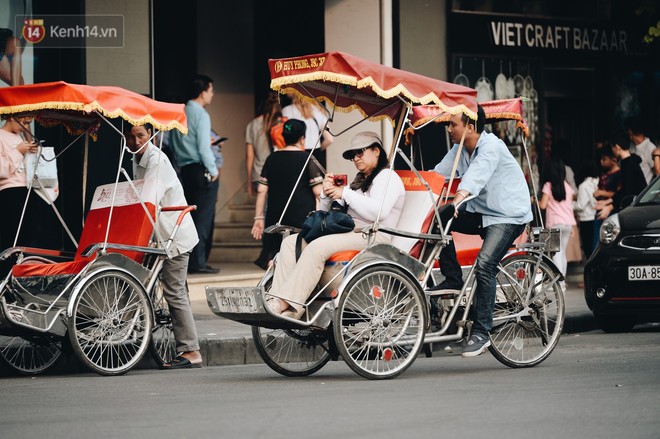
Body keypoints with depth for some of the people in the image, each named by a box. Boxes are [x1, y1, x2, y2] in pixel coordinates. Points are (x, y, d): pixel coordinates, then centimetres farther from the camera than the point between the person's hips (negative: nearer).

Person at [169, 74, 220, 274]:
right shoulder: (200, 115, -12)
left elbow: (171, 143, 13)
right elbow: (204, 146, -16)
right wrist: (213, 170, -8)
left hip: (184, 169, 8)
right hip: (201, 170, -8)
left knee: (190, 215, 13)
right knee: (203, 216, -5)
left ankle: (187, 259, 14)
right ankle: (198, 262, -8)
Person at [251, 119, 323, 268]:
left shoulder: (271, 159, 9)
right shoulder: (307, 159, -3)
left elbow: (262, 191, 8)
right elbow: (318, 192, -7)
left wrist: (259, 218, 12)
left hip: (275, 220, 4)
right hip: (302, 219, -4)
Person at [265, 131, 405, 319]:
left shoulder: (388, 177, 2)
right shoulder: (358, 181, 30)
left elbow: (379, 211, -18)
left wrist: (345, 194, -11)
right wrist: (328, 195, 7)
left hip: (372, 237, -9)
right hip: (347, 233, 9)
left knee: (317, 247, -32)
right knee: (291, 242, -8)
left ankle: (287, 304, -38)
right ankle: (276, 301, -25)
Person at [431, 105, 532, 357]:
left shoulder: (491, 147, -21)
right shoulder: (459, 150, 5)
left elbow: (475, 177, -38)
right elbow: (436, 175, 0)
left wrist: (456, 203, -53)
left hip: (509, 215, -8)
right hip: (480, 213, 8)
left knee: (484, 266, -25)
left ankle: (481, 332, -20)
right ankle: (453, 279, -4)